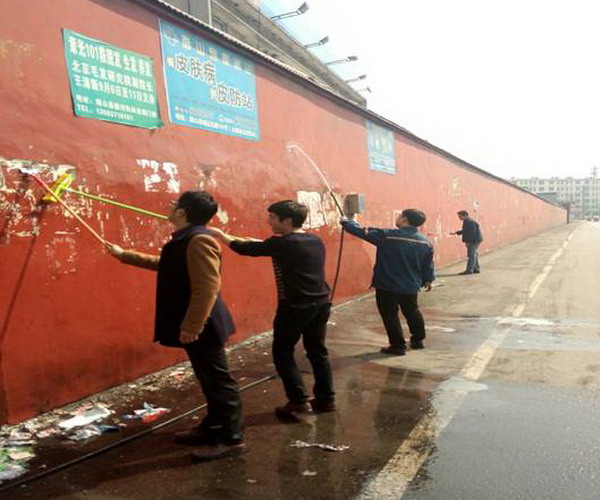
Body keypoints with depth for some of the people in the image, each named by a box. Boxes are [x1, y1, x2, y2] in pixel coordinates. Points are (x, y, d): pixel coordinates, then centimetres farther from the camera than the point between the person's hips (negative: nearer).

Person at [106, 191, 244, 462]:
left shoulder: (198, 240, -21)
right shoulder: (184, 240, 13)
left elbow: (208, 287, -28)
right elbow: (163, 264, 32)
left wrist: (191, 326, -26)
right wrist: (124, 255, 37)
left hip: (202, 327, -10)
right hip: (195, 326, 10)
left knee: (218, 381, -1)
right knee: (210, 381, 19)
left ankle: (232, 439, 9)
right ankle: (212, 428, 31)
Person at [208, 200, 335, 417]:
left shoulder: (282, 243, -14)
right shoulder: (316, 241, 7)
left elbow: (245, 249, -6)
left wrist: (221, 235, 8)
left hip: (295, 307, -7)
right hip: (321, 304, 8)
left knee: (283, 352, 7)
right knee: (317, 351, 16)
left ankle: (299, 401, 5)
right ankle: (326, 399, 21)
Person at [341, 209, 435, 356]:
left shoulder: (386, 235, -18)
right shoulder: (425, 241, -2)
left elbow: (361, 231, -10)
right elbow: (428, 265, 7)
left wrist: (346, 221, 6)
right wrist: (428, 280, 25)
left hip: (387, 286, -5)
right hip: (411, 286, 6)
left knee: (390, 315, 8)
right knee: (412, 312, 24)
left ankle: (398, 346, 13)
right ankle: (418, 340, 36)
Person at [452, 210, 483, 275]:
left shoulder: (470, 222, -19)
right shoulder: (466, 221, 13)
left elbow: (472, 233, -23)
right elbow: (465, 231, 22)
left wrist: (468, 242, -22)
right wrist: (456, 232, 14)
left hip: (474, 240, -11)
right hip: (474, 240, 11)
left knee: (471, 255, -9)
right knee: (473, 255, 16)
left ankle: (469, 270, -8)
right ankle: (476, 269, 24)